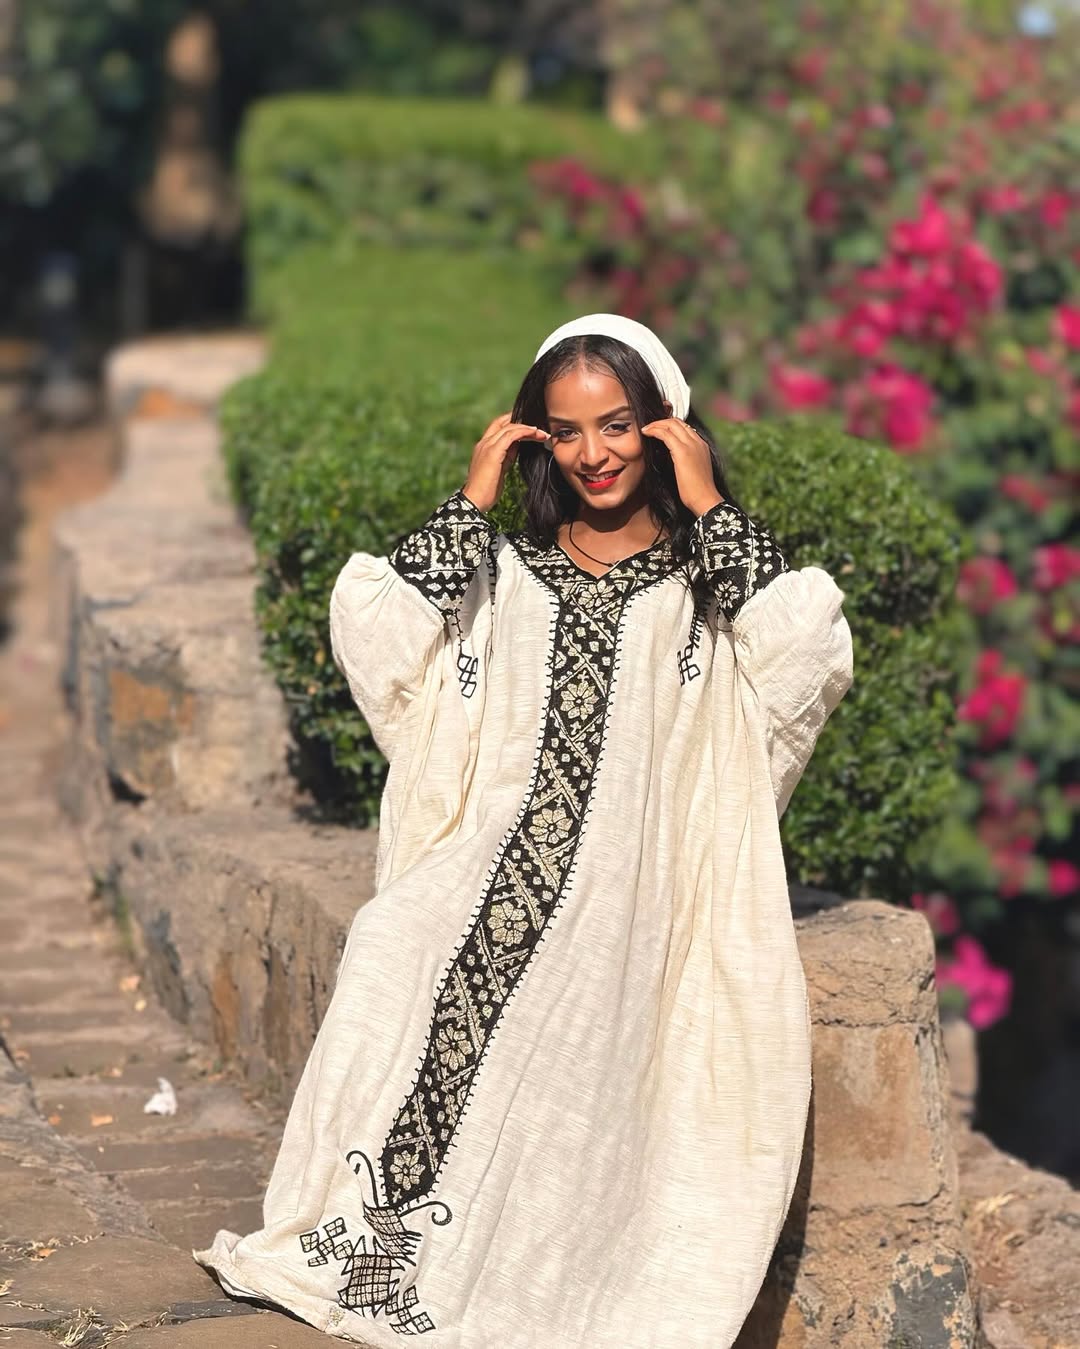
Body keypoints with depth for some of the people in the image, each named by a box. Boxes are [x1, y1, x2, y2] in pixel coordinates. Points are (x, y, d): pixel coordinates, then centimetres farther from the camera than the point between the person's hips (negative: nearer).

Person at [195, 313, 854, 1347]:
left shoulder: (707, 577, 13)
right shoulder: (503, 571, 20)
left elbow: (805, 655, -9)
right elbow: (373, 635, 4)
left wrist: (709, 507, -3)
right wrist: (470, 503, 6)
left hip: (629, 896, -2)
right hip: (490, 863, 2)